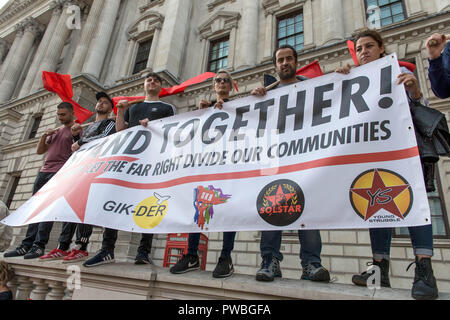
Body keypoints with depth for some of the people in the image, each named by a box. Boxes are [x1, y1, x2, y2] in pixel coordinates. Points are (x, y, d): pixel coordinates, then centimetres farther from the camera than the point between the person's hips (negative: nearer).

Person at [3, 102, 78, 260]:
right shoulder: (55, 131, 26)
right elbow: (39, 151, 23)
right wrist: (44, 136, 9)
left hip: (59, 173, -7)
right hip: (44, 171, 8)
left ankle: (39, 245, -12)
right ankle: (27, 245, 5)